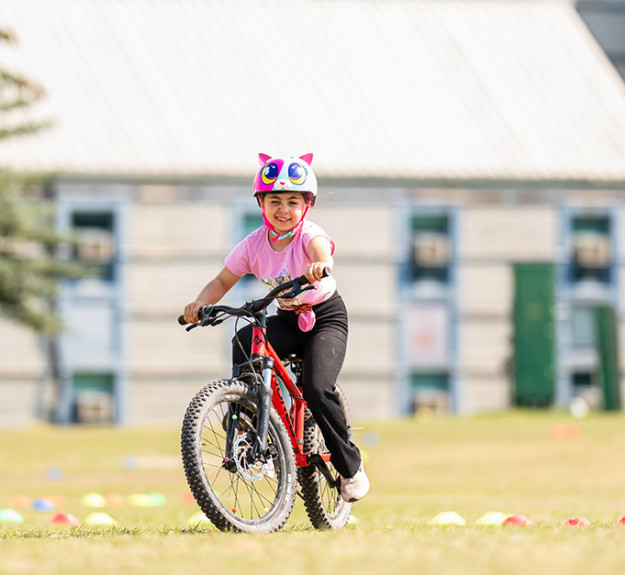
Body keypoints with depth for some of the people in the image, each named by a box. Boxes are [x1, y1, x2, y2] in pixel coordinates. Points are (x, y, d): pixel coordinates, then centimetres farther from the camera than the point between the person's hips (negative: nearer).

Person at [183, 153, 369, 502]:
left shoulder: (308, 234, -22)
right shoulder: (254, 244, -8)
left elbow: (320, 247, -46)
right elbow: (222, 281, -4)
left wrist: (321, 265, -71)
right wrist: (201, 303, -26)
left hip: (326, 318, -4)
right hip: (287, 319, 4)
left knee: (318, 389, -25)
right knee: (244, 340, -29)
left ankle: (351, 467, -4)